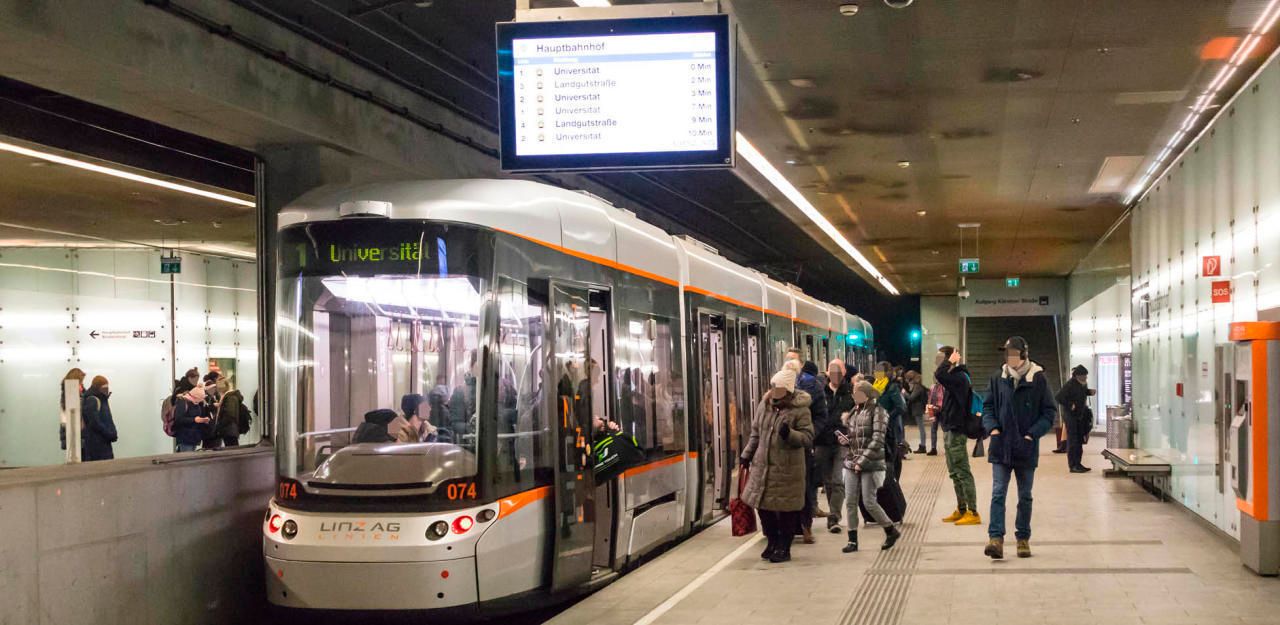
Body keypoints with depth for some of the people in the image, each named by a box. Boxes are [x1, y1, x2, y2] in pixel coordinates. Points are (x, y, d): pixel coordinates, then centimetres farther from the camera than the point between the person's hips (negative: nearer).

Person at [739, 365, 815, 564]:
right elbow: (756, 433, 18)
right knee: (762, 505, 11)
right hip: (762, 465, 6)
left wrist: (790, 434, -29)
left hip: (787, 468, -6)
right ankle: (773, 542, 29)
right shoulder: (764, 405, 7)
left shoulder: (800, 410, -10)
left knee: (786, 509, 1)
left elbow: (808, 437, -13)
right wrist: (747, 454, 15)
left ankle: (784, 548, 15)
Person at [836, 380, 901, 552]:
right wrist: (844, 440, 1)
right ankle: (852, 540, 10)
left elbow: (877, 441, -16)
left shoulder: (877, 412, -9)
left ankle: (891, 531, 15)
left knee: (869, 502, -6)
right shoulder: (854, 412, 13)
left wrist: (863, 460, -20)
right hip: (851, 463, 7)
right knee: (850, 502, 2)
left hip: (871, 464, -7)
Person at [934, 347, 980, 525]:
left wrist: (950, 362, -20)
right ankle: (961, 510, 22)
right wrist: (939, 410, 9)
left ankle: (973, 513, -5)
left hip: (956, 432, -10)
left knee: (963, 473, -7)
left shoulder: (960, 377, -17)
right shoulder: (953, 377, 14)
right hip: (950, 430, 10)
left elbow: (939, 375, -35)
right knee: (955, 473, 15)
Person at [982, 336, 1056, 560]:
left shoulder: (1038, 379, -6)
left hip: (1026, 449, -1)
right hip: (1001, 447, 1)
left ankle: (1023, 539, 22)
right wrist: (992, 428, -6)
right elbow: (988, 406, 11)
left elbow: (1049, 411, -3)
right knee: (998, 493, -8)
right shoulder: (998, 378, 1)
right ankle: (996, 538, -12)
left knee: (1025, 496, 11)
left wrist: (1032, 434, -13)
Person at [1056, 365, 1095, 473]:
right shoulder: (1070, 385, -17)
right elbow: (1059, 397, -22)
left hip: (1080, 415, 8)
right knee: (1073, 441, -6)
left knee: (1079, 441, 12)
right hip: (1071, 415, -8)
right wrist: (1070, 405, -24)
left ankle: (1078, 464, 20)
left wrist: (1089, 392, 7)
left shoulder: (1083, 384, 7)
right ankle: (1073, 465, -4)